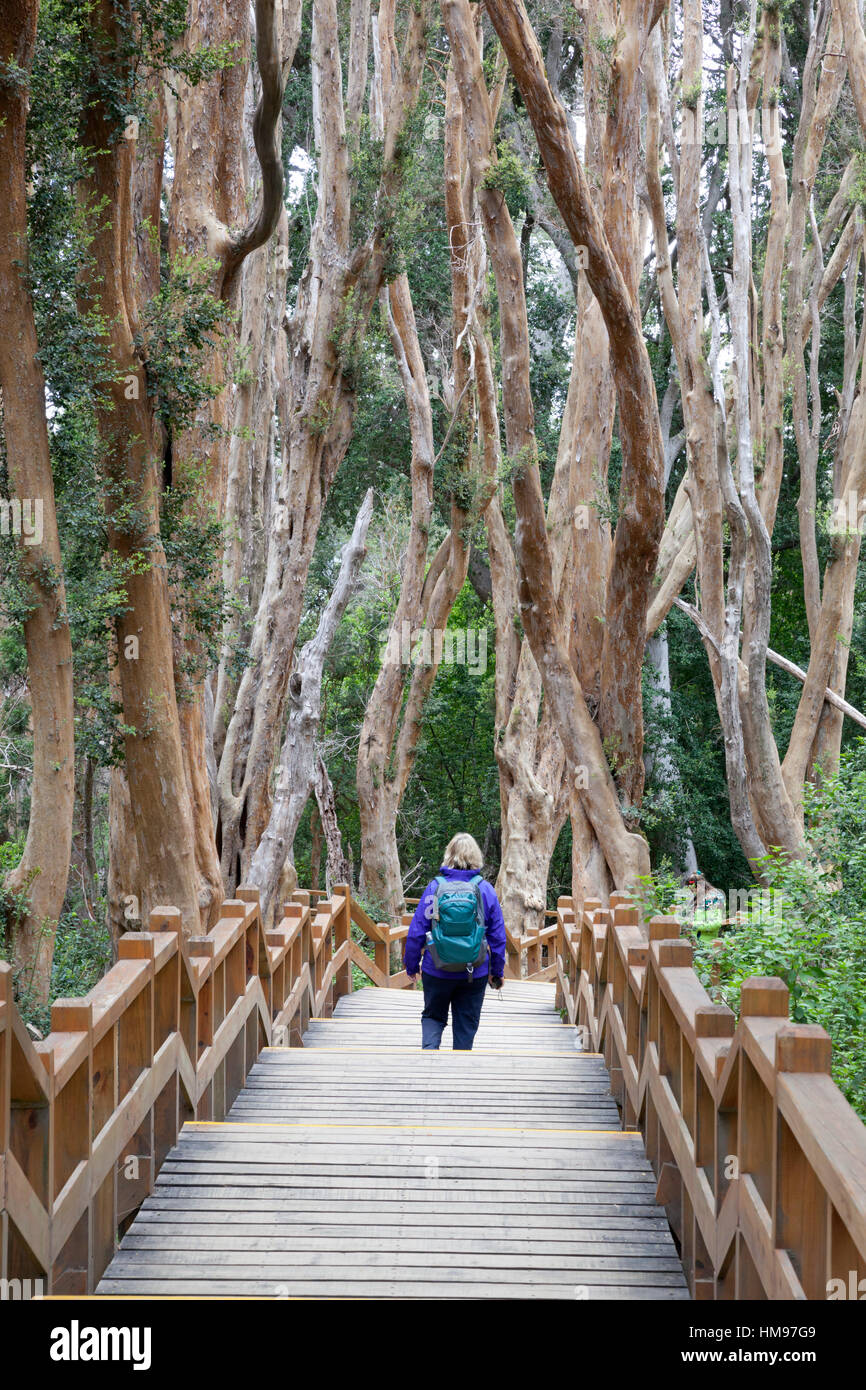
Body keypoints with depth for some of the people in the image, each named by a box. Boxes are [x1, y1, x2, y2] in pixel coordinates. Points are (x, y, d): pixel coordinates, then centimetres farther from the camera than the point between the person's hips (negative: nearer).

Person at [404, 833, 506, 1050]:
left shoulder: (435, 887, -7)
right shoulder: (486, 890, -4)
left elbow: (416, 931, -4)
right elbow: (498, 937, 0)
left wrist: (411, 965, 8)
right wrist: (497, 972, 11)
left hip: (437, 972, 0)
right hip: (475, 974, 0)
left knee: (433, 1016, 17)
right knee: (466, 1024, 13)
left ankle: (429, 1049, -8)